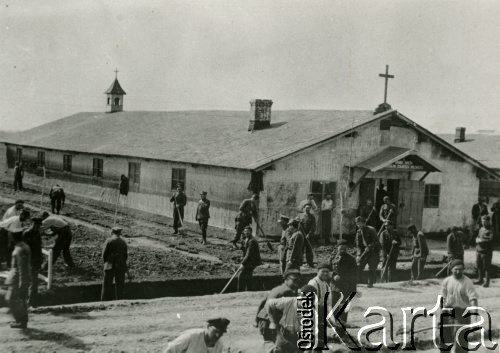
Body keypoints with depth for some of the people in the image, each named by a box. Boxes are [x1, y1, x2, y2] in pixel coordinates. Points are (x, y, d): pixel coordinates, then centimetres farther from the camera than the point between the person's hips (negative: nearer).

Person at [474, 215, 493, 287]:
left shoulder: (490, 230, -10)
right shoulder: (481, 229, 14)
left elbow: (490, 239, -21)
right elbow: (477, 238, 20)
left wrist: (481, 240, -13)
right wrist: (477, 239, -3)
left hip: (486, 251, -7)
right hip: (478, 251, 7)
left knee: (487, 267, -1)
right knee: (479, 266, 14)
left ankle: (487, 282, 6)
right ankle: (480, 280, 26)